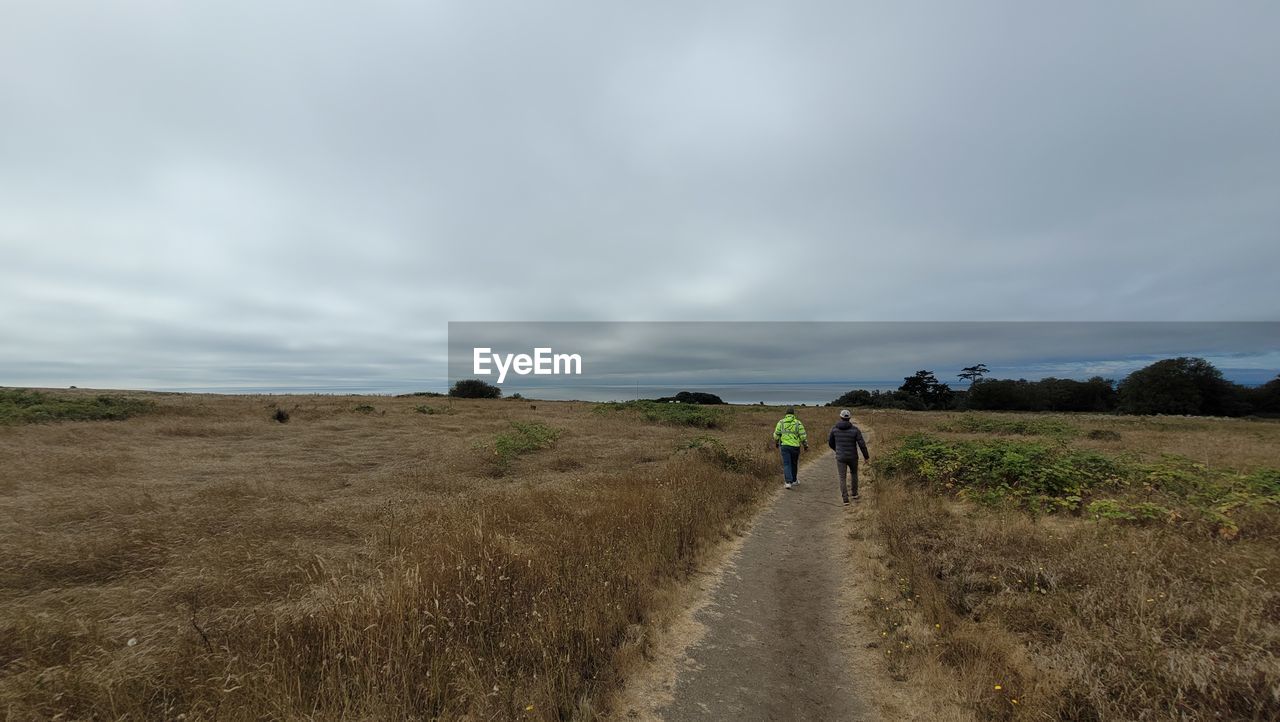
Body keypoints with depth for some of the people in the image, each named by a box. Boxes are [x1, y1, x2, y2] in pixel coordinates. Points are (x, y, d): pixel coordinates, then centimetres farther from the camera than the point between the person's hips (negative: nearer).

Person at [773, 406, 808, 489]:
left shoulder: (781, 422, 1)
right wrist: (806, 446, 9)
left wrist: (776, 443, 20)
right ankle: (793, 481, 29)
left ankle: (788, 482, -13)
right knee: (794, 464, 16)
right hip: (795, 446, 0)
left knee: (786, 464, 1)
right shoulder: (798, 423, -3)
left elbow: (776, 435, 3)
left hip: (784, 446, 0)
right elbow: (803, 436, -4)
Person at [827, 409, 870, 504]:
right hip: (852, 457, 0)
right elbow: (862, 444, -13)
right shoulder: (855, 429, -13)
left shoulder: (834, 428, -7)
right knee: (854, 473, 27)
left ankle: (845, 499, -2)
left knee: (842, 478, 6)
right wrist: (866, 456, 3)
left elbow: (830, 442, 4)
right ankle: (855, 494, 32)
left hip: (840, 458, 0)